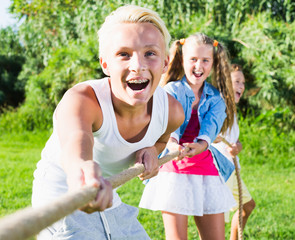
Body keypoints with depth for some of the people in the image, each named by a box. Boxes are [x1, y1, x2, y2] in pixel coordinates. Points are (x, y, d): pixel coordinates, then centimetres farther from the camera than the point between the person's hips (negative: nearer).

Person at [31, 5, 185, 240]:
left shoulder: (172, 111, -13)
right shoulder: (81, 99, -30)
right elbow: (76, 137, -53)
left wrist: (152, 150, -13)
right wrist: (82, 168, -76)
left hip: (110, 201, 6)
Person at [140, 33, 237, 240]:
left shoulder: (216, 98, 9)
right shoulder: (171, 90, 0)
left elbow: (211, 125, -12)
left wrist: (201, 144, -36)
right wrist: (171, 142, -43)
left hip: (206, 167, 3)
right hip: (174, 168, -3)